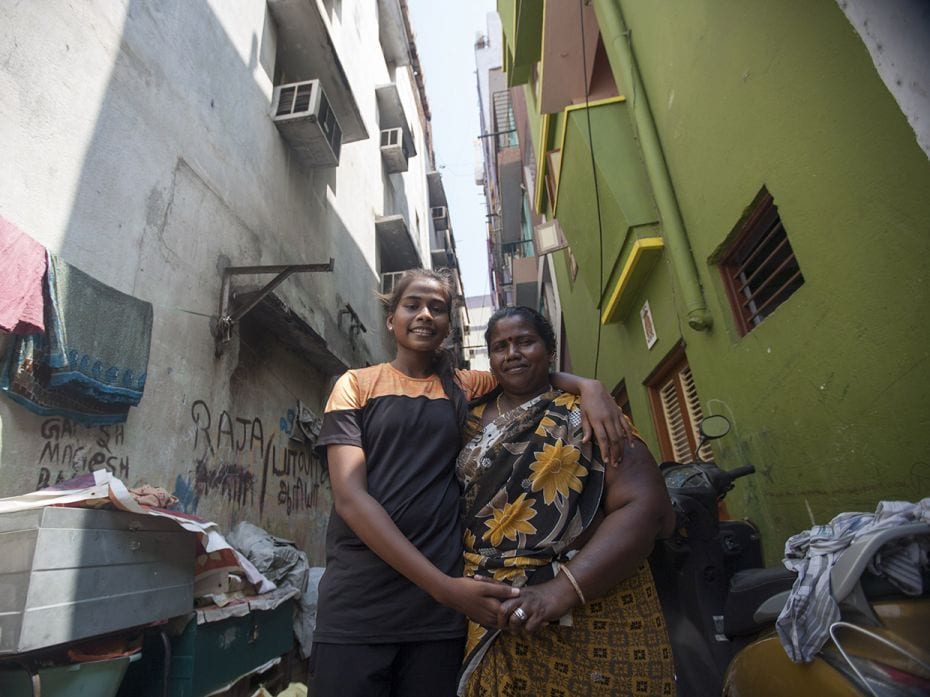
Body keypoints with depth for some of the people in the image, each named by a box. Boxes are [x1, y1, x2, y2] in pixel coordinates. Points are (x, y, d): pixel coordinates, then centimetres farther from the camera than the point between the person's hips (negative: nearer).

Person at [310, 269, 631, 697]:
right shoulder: (357, 384, 1)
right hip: (357, 605, -1)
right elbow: (349, 498, -9)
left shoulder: (465, 387, 9)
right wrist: (444, 586, -18)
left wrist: (589, 387, -5)